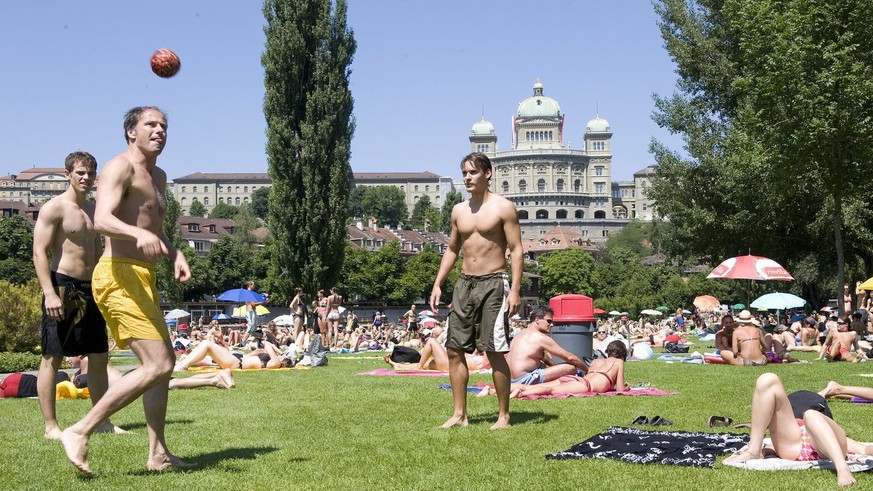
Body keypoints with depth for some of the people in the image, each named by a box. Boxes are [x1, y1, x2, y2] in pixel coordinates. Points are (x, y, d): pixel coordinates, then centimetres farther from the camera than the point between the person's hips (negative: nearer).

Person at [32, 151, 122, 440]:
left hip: (90, 290, 8)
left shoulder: (93, 210, 16)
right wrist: (49, 294, -22)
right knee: (52, 358, -2)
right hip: (62, 287, -8)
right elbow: (39, 253, -13)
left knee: (100, 357, 8)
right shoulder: (54, 208, -6)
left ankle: (102, 421, 16)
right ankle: (51, 426, 2)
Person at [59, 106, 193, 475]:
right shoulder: (120, 168, -9)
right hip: (119, 275, -10)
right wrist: (138, 234, -44)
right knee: (157, 366, -16)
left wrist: (175, 255, 11)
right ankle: (79, 432, -11)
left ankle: (158, 454, 20)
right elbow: (102, 220, -25)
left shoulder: (158, 177, 21)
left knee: (164, 363, 13)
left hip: (143, 278, 10)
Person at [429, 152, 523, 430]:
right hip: (465, 283, 6)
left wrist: (515, 290, -17)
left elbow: (516, 250, -7)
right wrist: (437, 284, 11)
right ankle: (459, 415, 11)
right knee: (454, 349, 3)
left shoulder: (503, 208, -4)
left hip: (493, 283, -6)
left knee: (495, 351, -6)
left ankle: (504, 415, 5)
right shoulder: (459, 211, 13)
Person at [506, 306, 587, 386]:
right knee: (571, 367, -12)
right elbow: (569, 357, -5)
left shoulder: (522, 334, 20)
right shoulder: (540, 337, -8)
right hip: (525, 381, -10)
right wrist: (587, 370, 6)